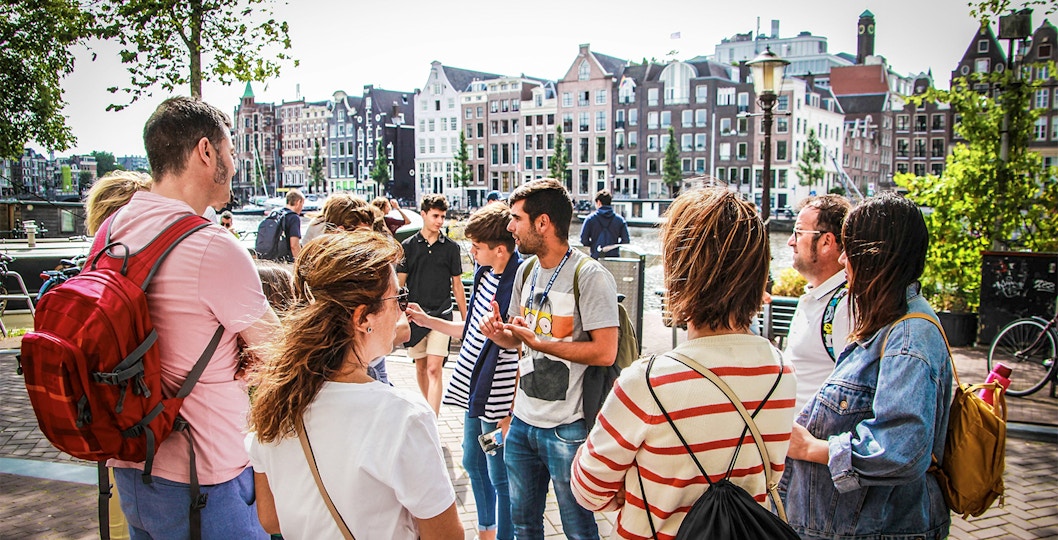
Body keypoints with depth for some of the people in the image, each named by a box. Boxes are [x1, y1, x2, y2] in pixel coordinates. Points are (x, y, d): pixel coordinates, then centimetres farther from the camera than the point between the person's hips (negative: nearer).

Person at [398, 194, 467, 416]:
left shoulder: (450, 247, 3)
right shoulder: (409, 245, 3)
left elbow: (457, 285, 8)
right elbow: (400, 282, 5)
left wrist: (465, 319, 8)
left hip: (441, 314, -2)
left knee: (434, 369, -11)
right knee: (421, 367, 14)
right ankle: (430, 407, 35)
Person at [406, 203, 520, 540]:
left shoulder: (518, 286, -22)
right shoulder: (484, 275, 5)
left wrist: (512, 414, -20)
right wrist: (427, 321, 12)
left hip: (498, 400, -9)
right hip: (474, 391, 10)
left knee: (500, 479, 5)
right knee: (473, 464, 24)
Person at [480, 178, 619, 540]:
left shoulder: (590, 276, -17)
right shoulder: (526, 271, 7)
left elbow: (605, 352, -22)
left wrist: (540, 344, -21)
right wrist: (500, 334, -6)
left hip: (567, 428, -7)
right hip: (523, 420, 7)